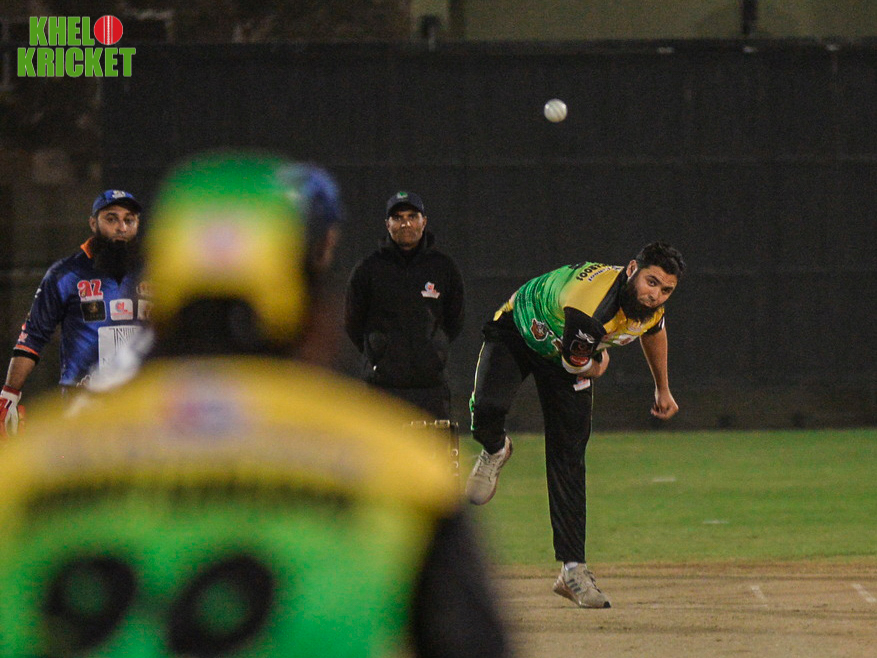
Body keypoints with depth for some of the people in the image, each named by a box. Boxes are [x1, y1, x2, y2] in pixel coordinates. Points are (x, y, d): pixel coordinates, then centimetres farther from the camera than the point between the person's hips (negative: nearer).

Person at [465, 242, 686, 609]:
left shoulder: (652, 305, -19)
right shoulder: (588, 309, -43)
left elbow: (653, 331, 9)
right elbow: (582, 366, -23)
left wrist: (663, 389, 21)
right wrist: (599, 361, 0)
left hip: (566, 358, 5)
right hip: (516, 331, -5)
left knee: (568, 460, -2)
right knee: (488, 406, -32)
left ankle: (573, 569, -1)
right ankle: (494, 451, 7)